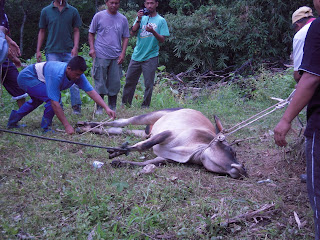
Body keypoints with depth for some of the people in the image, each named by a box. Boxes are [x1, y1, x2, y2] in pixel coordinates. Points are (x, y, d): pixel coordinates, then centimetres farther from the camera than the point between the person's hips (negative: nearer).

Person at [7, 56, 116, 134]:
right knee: (53, 97, -26)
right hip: (27, 77, -9)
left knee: (37, 100, 33)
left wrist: (106, 108, -23)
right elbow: (55, 103, -37)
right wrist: (67, 126, -36)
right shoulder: (57, 75, -38)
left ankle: (13, 121, 46)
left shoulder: (77, 74, -16)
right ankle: (46, 128, -9)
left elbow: (91, 92, -14)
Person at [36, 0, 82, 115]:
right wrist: (38, 50, 6)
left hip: (69, 51, 0)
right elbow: (42, 31, 11)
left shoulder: (73, 11, 7)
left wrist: (75, 47, -5)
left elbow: (76, 31, 9)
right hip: (52, 51, 0)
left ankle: (76, 106, 4)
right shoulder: (46, 11, 6)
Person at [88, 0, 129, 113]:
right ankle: (99, 108, 8)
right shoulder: (99, 16, 4)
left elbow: (125, 37, 12)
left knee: (114, 83, 6)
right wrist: (92, 48, -4)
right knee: (100, 82, 0)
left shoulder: (123, 19, 10)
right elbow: (91, 33, 9)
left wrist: (123, 53, 1)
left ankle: (112, 108, 17)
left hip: (116, 57, 2)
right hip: (100, 55, -2)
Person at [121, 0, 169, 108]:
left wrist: (153, 31, -21)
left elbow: (162, 39, -4)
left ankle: (145, 107, 11)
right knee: (130, 81, 7)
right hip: (137, 55, 3)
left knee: (149, 84, -1)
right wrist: (138, 20, -13)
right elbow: (132, 32, 0)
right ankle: (125, 104, 19)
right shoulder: (141, 17, 11)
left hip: (150, 57, -3)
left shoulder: (161, 21, 3)